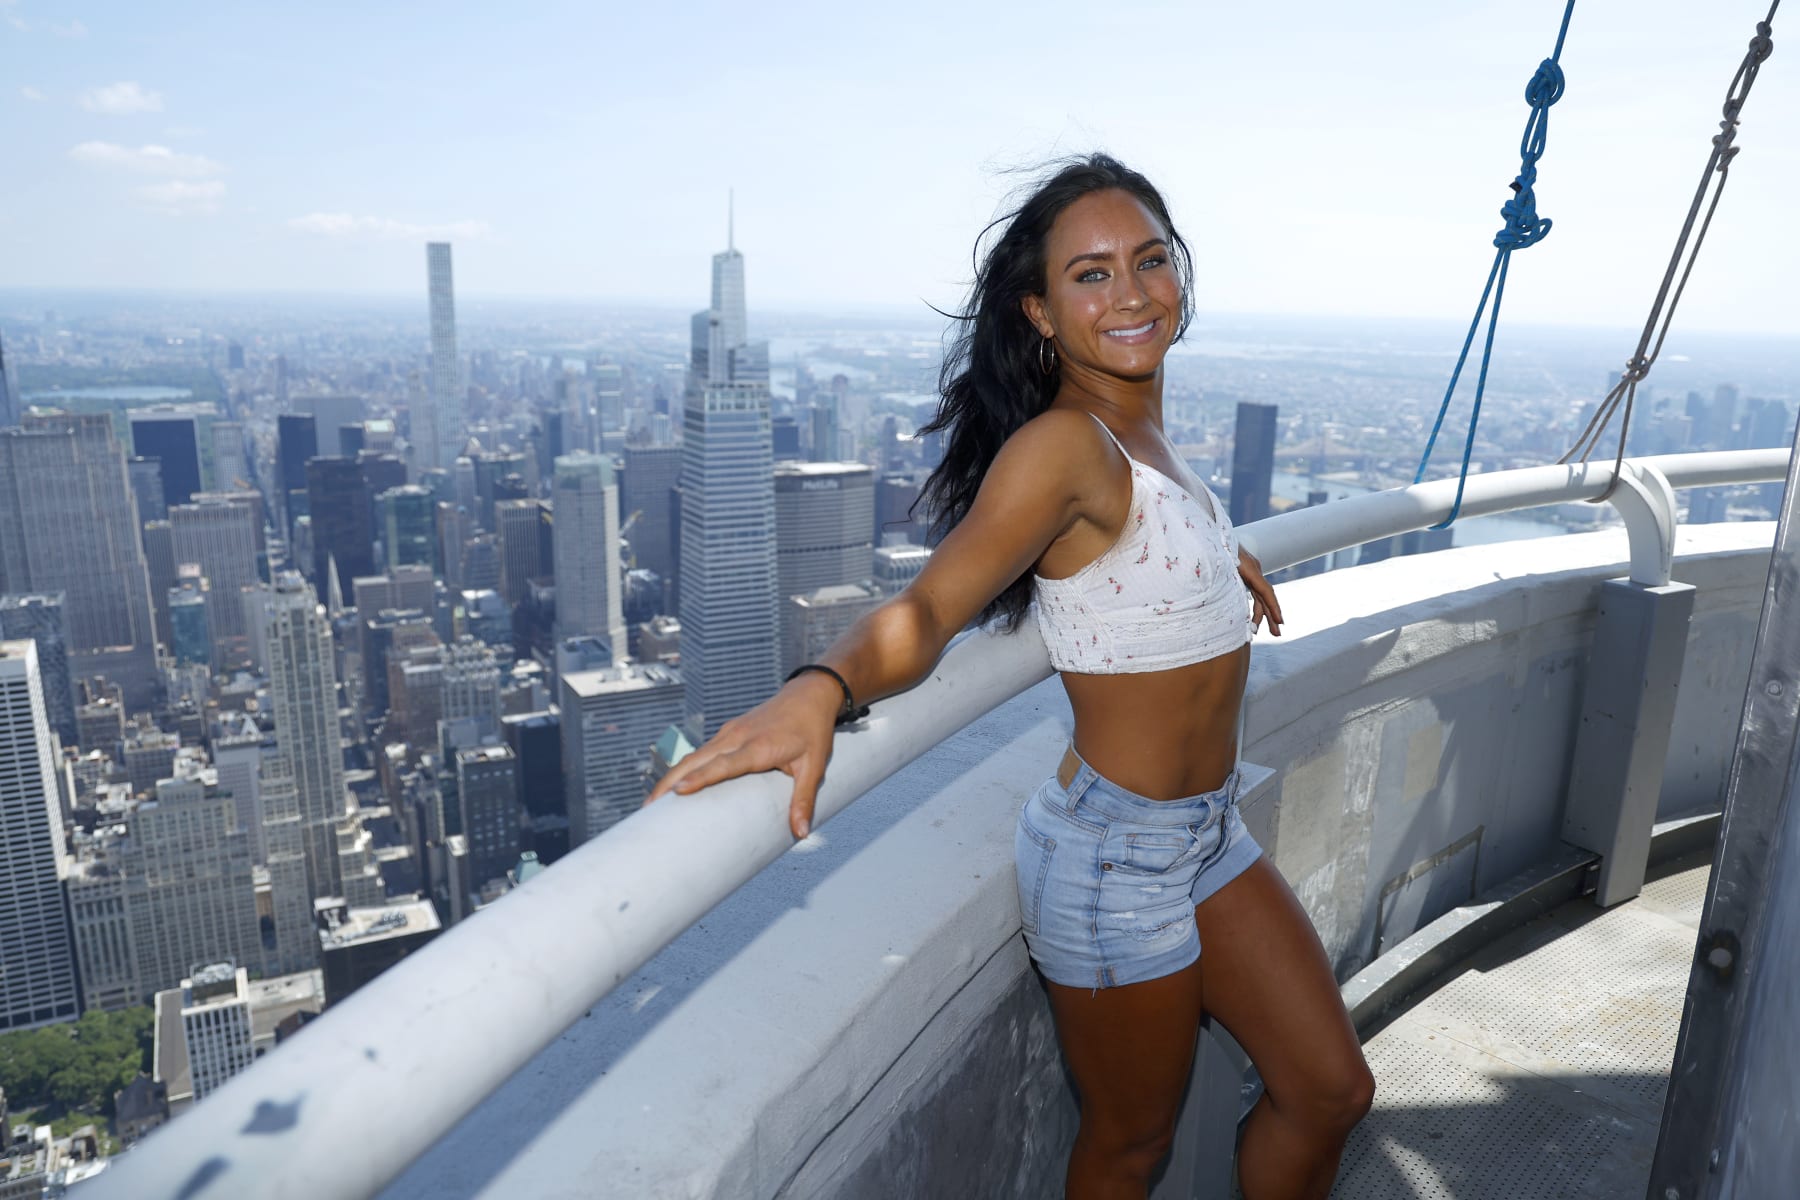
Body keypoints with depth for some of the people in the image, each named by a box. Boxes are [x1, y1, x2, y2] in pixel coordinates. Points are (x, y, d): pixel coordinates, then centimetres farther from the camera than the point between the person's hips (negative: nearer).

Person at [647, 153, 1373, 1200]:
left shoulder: (1140, 429, 3)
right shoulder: (1064, 442, -23)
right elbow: (929, 608, -33)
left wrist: (1216, 555, 18)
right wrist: (818, 689, -50)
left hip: (1209, 830, 8)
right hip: (1115, 853, -8)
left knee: (1332, 1091, 20)